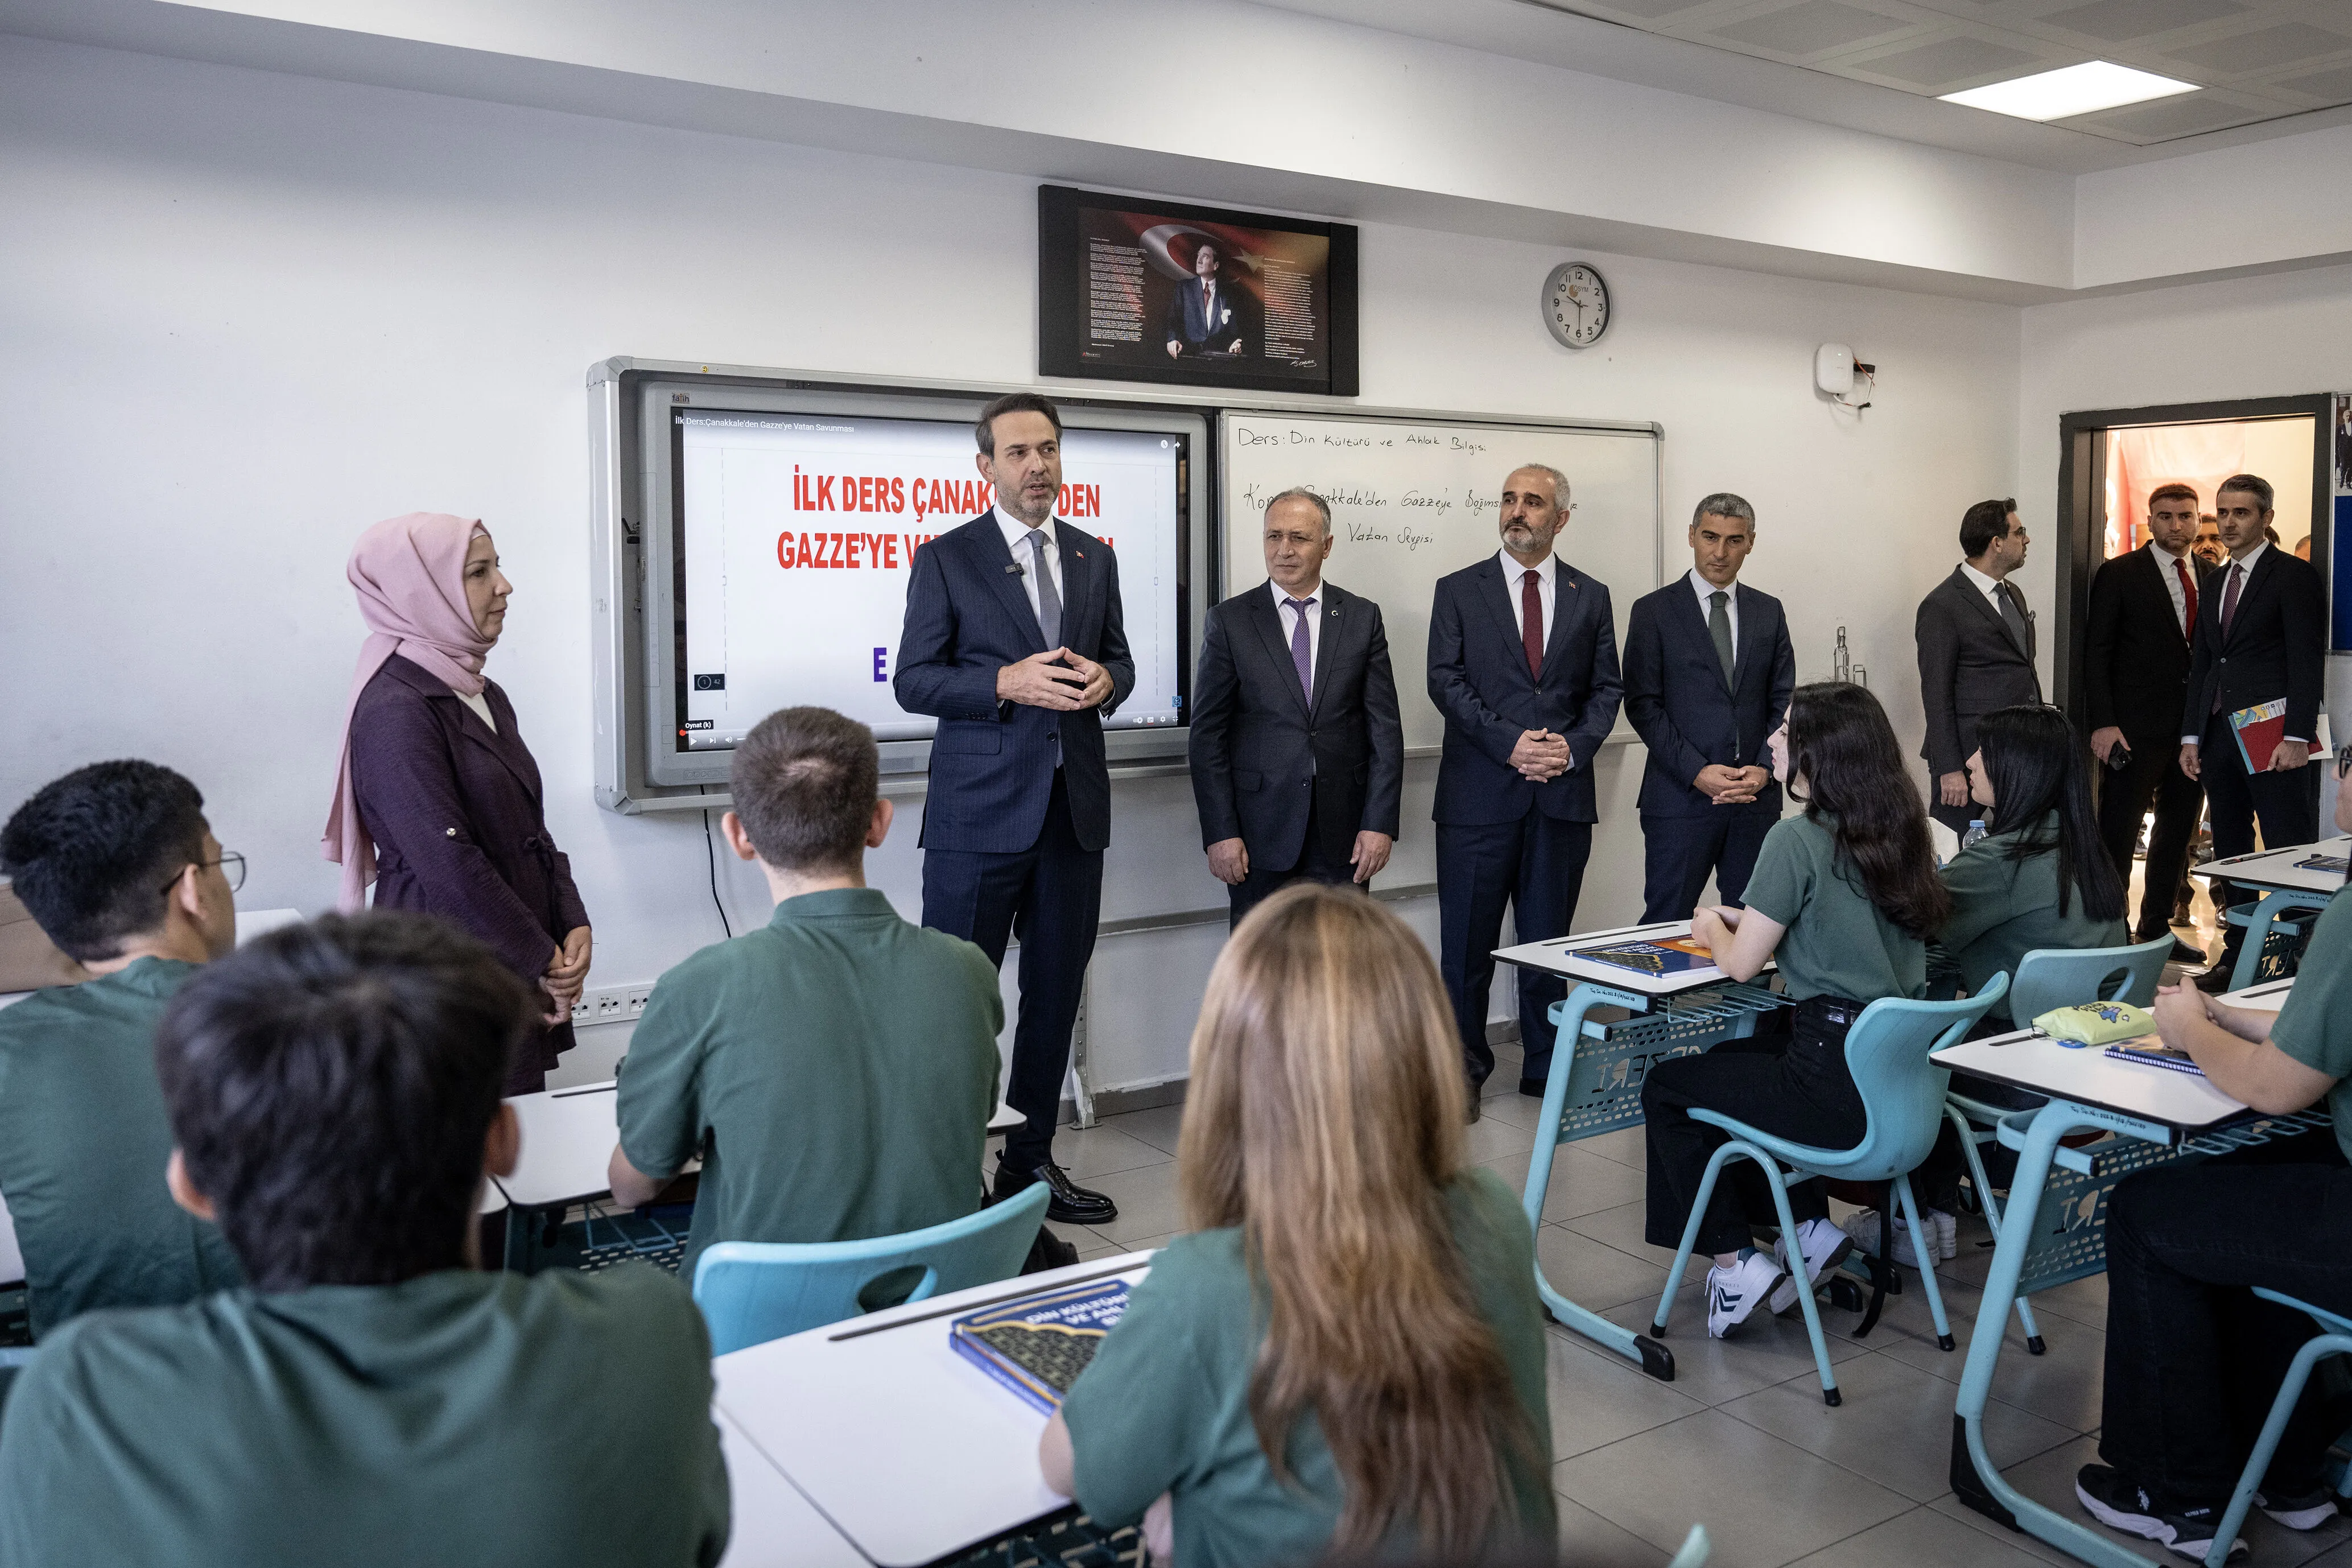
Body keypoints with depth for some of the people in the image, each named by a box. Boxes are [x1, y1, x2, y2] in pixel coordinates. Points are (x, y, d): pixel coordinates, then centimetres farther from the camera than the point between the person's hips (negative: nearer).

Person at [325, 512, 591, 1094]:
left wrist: (574, 927, 1)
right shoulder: (394, 713, -15)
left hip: (519, 981, 8)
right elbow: (449, 864, -20)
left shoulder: (485, 697, 13)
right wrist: (543, 960, -13)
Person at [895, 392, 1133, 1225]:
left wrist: (1105, 679, -5)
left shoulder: (1094, 558, 13)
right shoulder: (947, 559, -1)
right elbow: (913, 681, -5)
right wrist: (1008, 683, -19)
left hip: (1074, 810, 5)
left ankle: (1030, 1160, 26)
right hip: (980, 812, -5)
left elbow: (1119, 658, 19)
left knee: (1056, 991, 12)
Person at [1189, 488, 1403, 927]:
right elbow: (1208, 734, -1)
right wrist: (1220, 833, -7)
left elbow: (1384, 726, 3)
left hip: (1343, 834, 1)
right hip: (1260, 832, -1)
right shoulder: (1229, 620, 2)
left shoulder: (1362, 618, 6)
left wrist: (1380, 823, -5)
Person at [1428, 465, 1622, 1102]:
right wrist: (1509, 741, -14)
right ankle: (1463, 1071, 14)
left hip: (1563, 792, 2)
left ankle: (1546, 1069, 22)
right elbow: (1446, 681, -3)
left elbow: (1606, 687, 9)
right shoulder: (1458, 591, 5)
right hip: (1480, 792, -2)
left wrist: (1574, 745, -9)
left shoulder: (1590, 596, 12)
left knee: (1548, 941, 10)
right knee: (1467, 942, 2)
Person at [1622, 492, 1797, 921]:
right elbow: (1643, 705, -5)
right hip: (1680, 796, -3)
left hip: (1757, 795, 4)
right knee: (1668, 923, -2)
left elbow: (1784, 702, 10)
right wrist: (1697, 772, -14)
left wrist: (1765, 769, -6)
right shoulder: (1654, 611, 1)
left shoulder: (1768, 612, 13)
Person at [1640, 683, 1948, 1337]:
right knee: (1727, 1059, 30)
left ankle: (1737, 1264, 12)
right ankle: (1810, 1229, 25)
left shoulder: (1797, 839, -16)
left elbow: (1742, 964, -9)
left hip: (1839, 1084, -8)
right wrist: (1750, 921, 17)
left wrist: (1713, 929, 12)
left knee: (1665, 1087, 12)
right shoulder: (1896, 830, 7)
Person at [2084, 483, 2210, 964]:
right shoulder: (2119, 575, -3)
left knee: (2178, 832, 12)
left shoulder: (2211, 578, 12)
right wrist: (2102, 722, -14)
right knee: (2118, 834, -1)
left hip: (2195, 727, 5)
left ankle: (2157, 926, 24)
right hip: (2137, 727, -5)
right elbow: (2097, 652, -6)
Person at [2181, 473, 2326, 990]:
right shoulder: (2216, 583, 18)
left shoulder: (2294, 575, -3)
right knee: (2231, 854, 10)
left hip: (2272, 736, -7)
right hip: (2219, 735, 7)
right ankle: (2237, 954, 17)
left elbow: (2308, 661, -10)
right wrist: (2191, 735, 11)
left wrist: (2297, 736, -18)